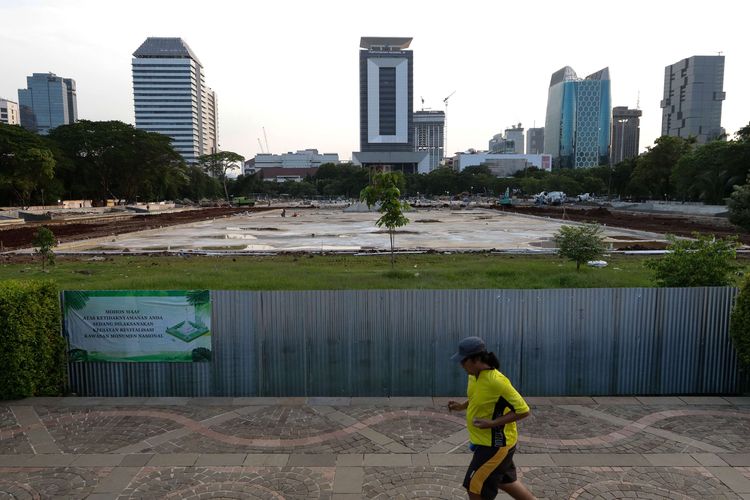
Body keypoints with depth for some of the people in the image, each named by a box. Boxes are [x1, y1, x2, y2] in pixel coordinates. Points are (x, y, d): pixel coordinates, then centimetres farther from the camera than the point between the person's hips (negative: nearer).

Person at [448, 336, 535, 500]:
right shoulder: (473, 376, -2)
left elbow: (523, 411, -24)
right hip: (488, 441, 9)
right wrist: (462, 406, 0)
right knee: (506, 481, 24)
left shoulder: (496, 381, -29)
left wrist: (492, 423, -27)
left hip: (496, 444, -9)